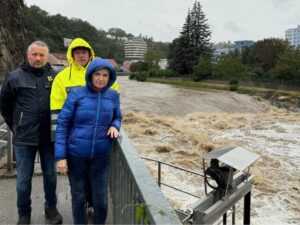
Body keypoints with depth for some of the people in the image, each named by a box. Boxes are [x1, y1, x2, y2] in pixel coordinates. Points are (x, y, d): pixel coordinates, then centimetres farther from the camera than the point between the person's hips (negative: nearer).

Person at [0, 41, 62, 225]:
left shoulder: (55, 77, -1)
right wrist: (15, 126, 8)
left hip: (49, 136, 1)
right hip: (24, 137, -1)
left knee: (50, 175, 15)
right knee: (24, 178, 9)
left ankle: (51, 208, 34)